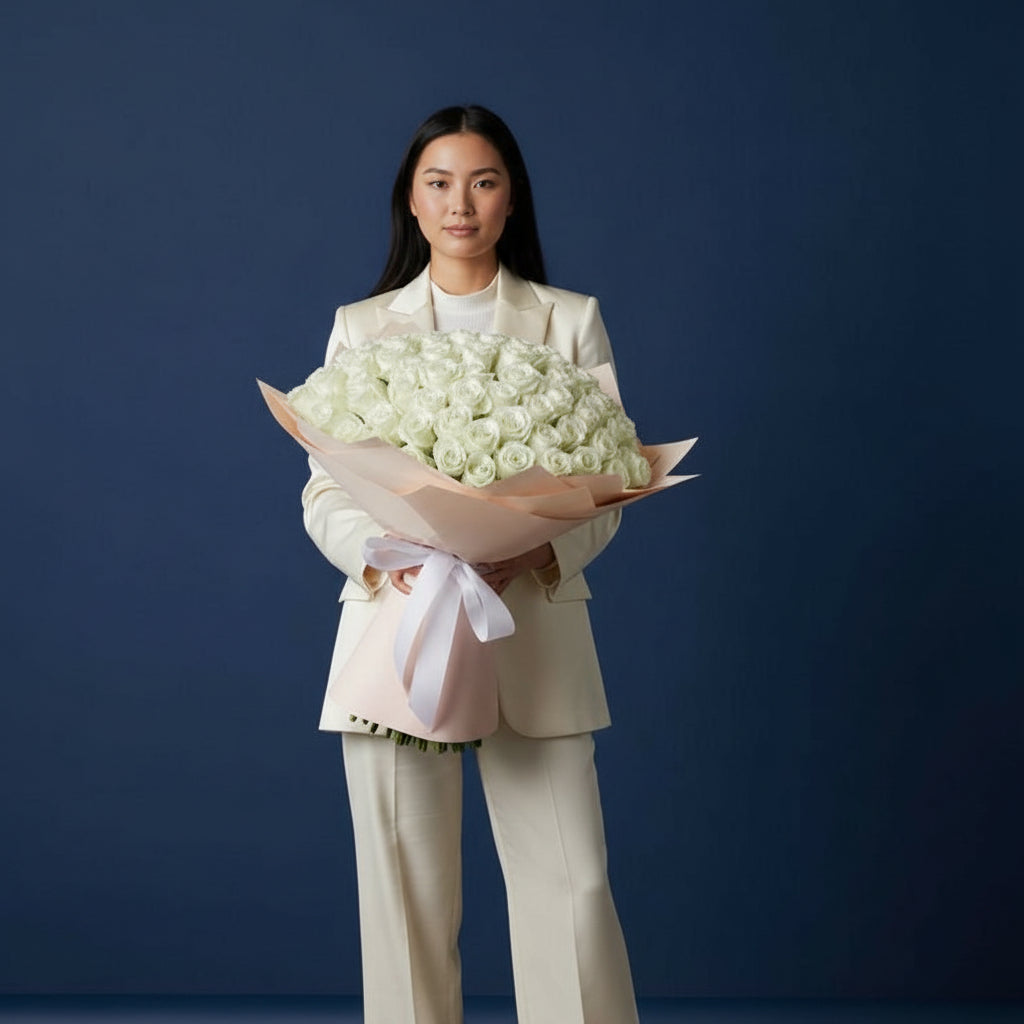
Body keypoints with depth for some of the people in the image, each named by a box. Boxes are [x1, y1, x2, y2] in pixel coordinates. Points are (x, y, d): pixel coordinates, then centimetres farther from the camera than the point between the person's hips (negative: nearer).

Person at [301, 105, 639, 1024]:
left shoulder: (570, 323, 9)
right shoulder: (361, 328, 10)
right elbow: (324, 492, 6)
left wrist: (537, 550, -15)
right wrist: (382, 553, -15)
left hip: (533, 631, 0)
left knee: (570, 886, -4)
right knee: (407, 896, 3)